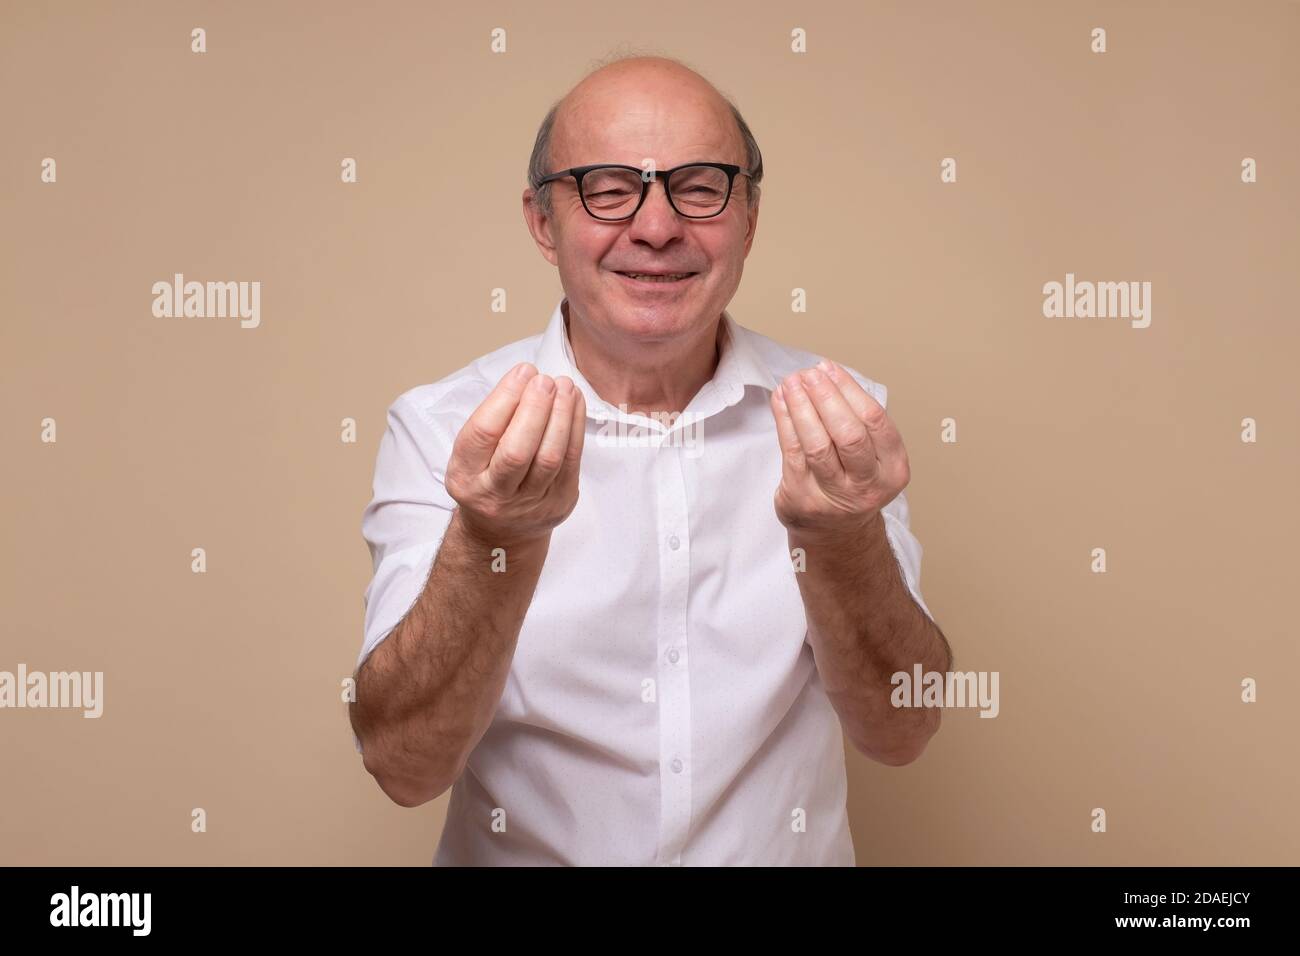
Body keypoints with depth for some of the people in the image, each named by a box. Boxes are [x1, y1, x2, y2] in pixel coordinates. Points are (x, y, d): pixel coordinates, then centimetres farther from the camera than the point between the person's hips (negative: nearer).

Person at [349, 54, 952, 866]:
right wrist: (494, 540, -28)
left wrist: (845, 540, -25)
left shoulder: (840, 420, -3)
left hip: (788, 851, 2)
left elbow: (903, 732, -9)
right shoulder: (439, 428, -7)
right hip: (520, 852, -1)